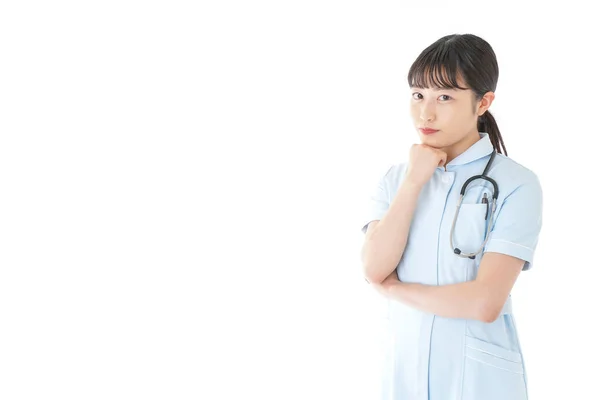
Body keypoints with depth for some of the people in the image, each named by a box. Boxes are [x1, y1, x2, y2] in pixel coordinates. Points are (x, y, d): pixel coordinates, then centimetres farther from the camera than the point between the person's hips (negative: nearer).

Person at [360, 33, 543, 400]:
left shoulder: (516, 184, -13)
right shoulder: (397, 177, 1)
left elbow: (485, 302, -20)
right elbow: (374, 270, -12)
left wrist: (394, 288, -9)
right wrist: (414, 181, -15)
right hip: (405, 370, 4)